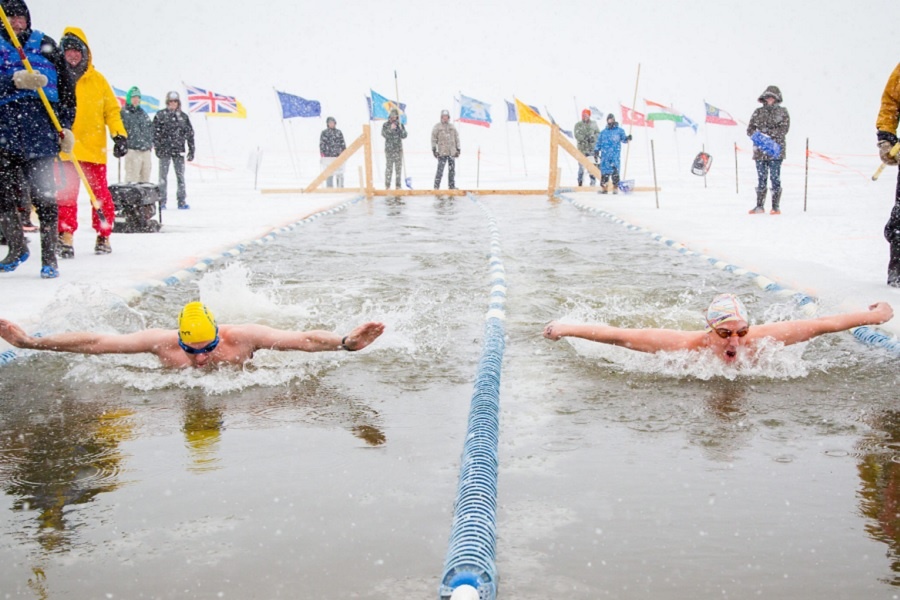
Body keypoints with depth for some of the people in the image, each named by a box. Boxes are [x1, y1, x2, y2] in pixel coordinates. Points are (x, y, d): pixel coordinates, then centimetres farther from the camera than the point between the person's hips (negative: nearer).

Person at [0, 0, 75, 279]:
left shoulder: (46, 45, 10)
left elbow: (66, 87, 11)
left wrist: (66, 126, 4)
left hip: (41, 133, -1)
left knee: (43, 195, -5)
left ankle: (49, 258, 2)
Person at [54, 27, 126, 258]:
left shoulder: (97, 79, 8)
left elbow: (112, 109, 10)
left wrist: (119, 136, -1)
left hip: (94, 147, 1)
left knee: (100, 193, 2)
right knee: (66, 193, -6)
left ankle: (104, 235, 13)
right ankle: (66, 236, -1)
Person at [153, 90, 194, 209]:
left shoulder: (183, 116, 8)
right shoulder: (160, 115, 0)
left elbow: (190, 134, 10)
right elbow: (155, 132, -2)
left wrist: (191, 150, 7)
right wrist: (157, 147, -10)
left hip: (178, 150, 2)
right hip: (164, 150, -2)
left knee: (180, 176, 3)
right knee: (163, 176, 3)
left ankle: (182, 201, 7)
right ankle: (162, 201, 7)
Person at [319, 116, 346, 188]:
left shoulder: (339, 132, 14)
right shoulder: (324, 133, 5)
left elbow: (343, 143, 16)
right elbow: (321, 144, 1)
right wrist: (322, 153, -7)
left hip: (339, 156, 3)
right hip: (328, 156, -3)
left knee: (340, 173, 1)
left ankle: (340, 187, 7)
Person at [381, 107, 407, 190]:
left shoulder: (400, 125, 7)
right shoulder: (386, 125, 2)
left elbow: (404, 136, -1)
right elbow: (384, 134, -11)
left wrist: (400, 128, -16)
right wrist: (390, 129, -22)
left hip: (398, 149, 3)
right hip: (389, 149, -3)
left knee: (398, 167, 4)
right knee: (389, 167, -5)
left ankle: (398, 185, 10)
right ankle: (387, 185, -2)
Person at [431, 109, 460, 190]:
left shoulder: (452, 127, 15)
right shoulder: (437, 127, 3)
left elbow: (456, 138, 18)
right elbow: (433, 138, 2)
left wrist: (458, 149, 13)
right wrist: (434, 149, -5)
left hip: (452, 152, 4)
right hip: (442, 152, -4)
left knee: (452, 170, 6)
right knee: (440, 169, -10)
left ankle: (451, 185, 14)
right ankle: (436, 186, -6)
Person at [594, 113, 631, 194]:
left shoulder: (619, 130, 10)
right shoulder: (603, 132, 16)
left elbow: (623, 139, 5)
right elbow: (598, 142, 18)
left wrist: (627, 138, -16)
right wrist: (596, 150, 8)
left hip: (615, 155, -2)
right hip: (605, 155, 2)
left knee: (615, 171, -8)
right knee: (605, 171, -2)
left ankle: (616, 187, -2)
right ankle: (603, 187, 4)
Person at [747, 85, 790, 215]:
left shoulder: (782, 112, 4)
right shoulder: (758, 112, 13)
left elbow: (783, 129, -8)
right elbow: (750, 129, 9)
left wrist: (767, 133, -16)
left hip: (776, 151, -3)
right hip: (760, 151, 3)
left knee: (775, 178, -3)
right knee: (761, 179, 7)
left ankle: (776, 206, 3)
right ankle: (760, 206, 13)